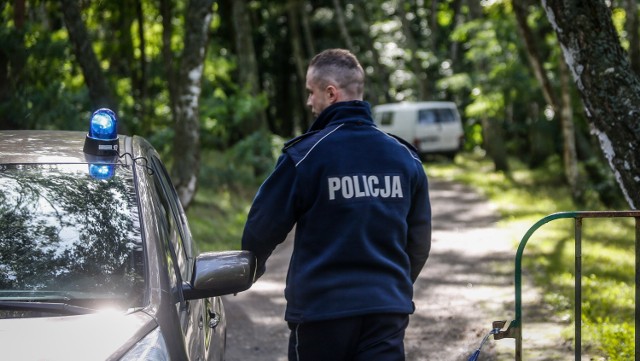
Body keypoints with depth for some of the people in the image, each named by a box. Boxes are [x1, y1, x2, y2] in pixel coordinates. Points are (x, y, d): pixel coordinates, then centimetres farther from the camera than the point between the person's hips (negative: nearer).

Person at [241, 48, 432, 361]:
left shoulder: (305, 155, -10)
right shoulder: (405, 157, 4)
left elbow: (264, 226, -3)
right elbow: (420, 240, 12)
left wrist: (252, 267, 19)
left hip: (321, 310, -3)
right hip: (388, 312, 3)